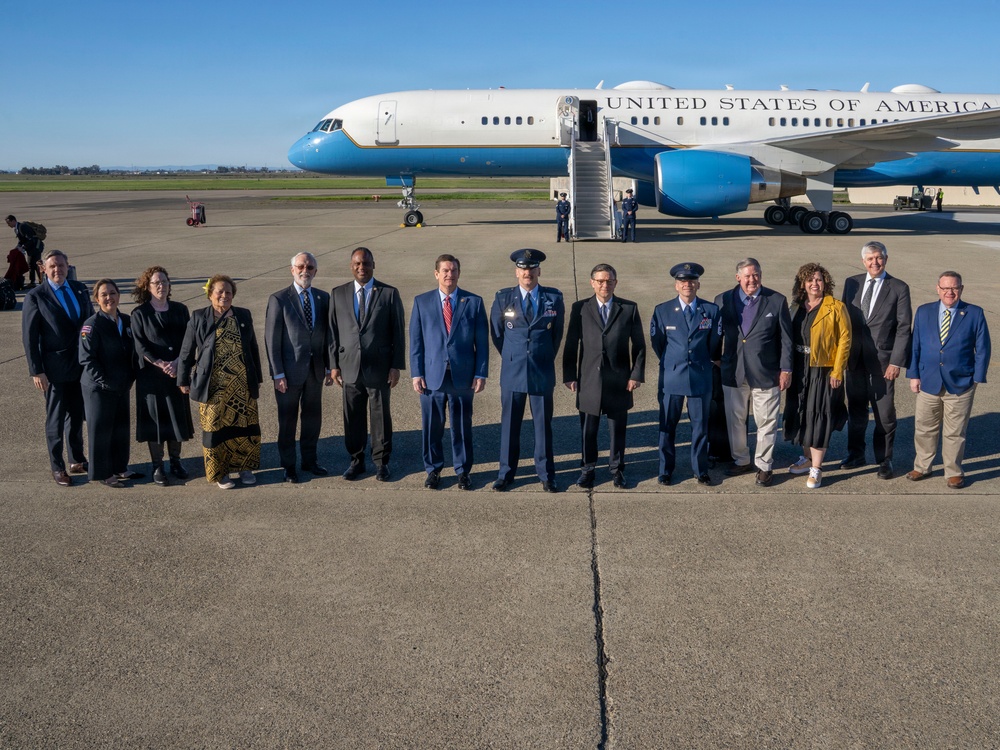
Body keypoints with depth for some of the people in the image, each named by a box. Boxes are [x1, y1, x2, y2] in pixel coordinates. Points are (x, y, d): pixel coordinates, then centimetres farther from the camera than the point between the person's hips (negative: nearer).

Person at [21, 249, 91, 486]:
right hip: (55, 368, -4)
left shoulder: (80, 290, 6)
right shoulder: (36, 297, -8)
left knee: (77, 415, 15)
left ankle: (77, 461, 28)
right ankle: (57, 468, 16)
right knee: (56, 419, 5)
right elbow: (29, 337, -8)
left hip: (82, 365, 5)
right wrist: (36, 371, -12)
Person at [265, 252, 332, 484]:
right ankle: (288, 466, 20)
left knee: (313, 417, 14)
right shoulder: (279, 299, -8)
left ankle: (310, 460, 29)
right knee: (287, 420, 7)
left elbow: (327, 334, 9)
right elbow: (271, 339, -9)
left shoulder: (323, 298, 5)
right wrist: (278, 373, -13)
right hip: (290, 370, -4)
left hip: (315, 369, 4)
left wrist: (329, 367, 6)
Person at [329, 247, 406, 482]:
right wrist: (334, 364, 3)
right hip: (350, 366, 2)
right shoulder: (338, 294, 6)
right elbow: (333, 331, 8)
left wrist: (396, 366, -6)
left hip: (379, 367, -2)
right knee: (353, 417, 9)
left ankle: (382, 462, 20)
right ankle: (356, 461, 22)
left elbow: (398, 332, -1)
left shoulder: (389, 293, -1)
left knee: (380, 416, 7)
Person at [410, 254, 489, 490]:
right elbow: (415, 340, 4)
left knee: (462, 425, 7)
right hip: (432, 375, 0)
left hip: (463, 376, 0)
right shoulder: (422, 302, 5)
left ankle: (463, 471, 21)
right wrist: (417, 373, -2)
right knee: (431, 426, 6)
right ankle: (433, 469, 21)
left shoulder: (474, 302, 3)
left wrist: (481, 373, -4)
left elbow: (482, 341, 2)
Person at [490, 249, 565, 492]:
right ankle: (506, 473, 19)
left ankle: (546, 474, 18)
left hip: (542, 373, 0)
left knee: (543, 424, 7)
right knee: (509, 424, 8)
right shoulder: (503, 298, 1)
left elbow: (557, 332, 11)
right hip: (512, 372, 0)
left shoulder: (554, 298, 1)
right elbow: (496, 334, 10)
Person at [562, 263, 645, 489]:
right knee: (588, 429, 7)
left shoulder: (629, 309, 3)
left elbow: (639, 345, 5)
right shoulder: (579, 308, 3)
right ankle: (588, 469, 21)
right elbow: (571, 345, 4)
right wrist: (569, 375, -2)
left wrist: (637, 374, -3)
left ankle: (617, 468, 24)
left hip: (619, 381, 0)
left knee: (618, 428, 9)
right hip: (589, 380, 0)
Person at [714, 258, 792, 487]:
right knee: (735, 420, 13)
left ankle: (764, 465, 18)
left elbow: (786, 338, -1)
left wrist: (786, 369, -3)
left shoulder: (777, 301, -3)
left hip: (766, 374, -2)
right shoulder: (723, 301, 1)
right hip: (733, 373, 2)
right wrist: (715, 359, 6)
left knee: (766, 422, 4)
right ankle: (741, 460, 29)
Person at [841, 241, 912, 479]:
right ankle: (855, 455, 27)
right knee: (856, 409, 13)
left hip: (882, 358, -3)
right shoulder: (851, 283, 6)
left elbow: (903, 328, -6)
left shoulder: (899, 288, -4)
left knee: (884, 411, 4)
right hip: (854, 358, 3)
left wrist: (896, 361, -12)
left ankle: (884, 459, 16)